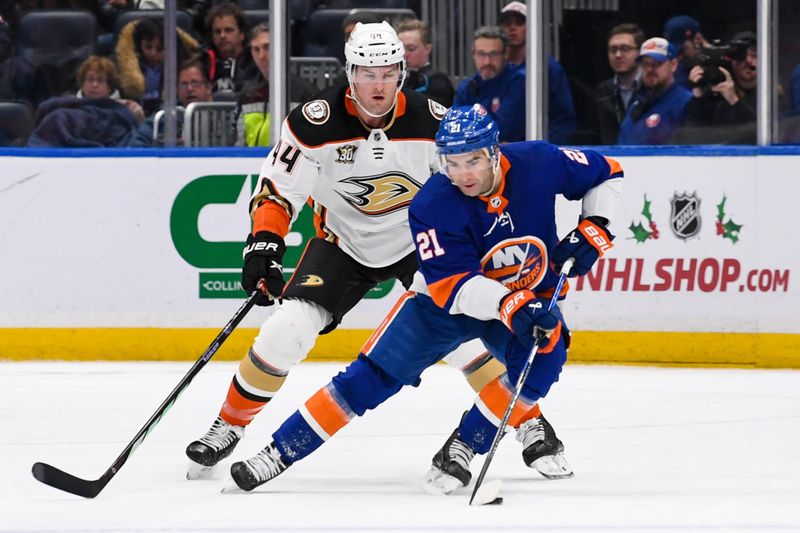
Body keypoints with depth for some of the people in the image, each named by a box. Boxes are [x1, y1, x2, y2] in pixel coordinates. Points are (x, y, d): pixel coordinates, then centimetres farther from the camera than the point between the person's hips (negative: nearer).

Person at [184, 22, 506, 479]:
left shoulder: (433, 122, -19)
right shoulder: (316, 123, -21)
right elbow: (278, 189, -14)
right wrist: (264, 245, -28)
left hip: (419, 240, 0)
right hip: (343, 242, 0)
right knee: (285, 332, -15)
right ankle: (229, 427, 3)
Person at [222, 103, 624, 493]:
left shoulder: (537, 163, -22)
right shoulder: (432, 206, -28)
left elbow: (605, 175, -3)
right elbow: (453, 286, -34)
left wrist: (592, 229, -19)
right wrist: (509, 306, -50)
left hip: (529, 296, 2)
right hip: (444, 300, -2)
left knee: (544, 354, -29)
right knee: (373, 375, -9)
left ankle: (463, 446, -16)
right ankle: (279, 452, -2)